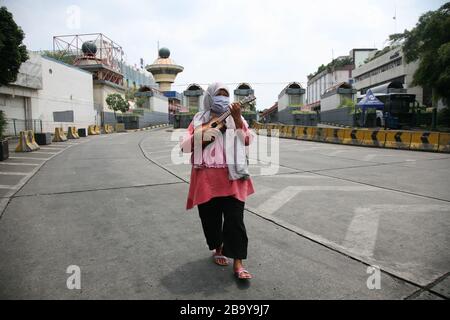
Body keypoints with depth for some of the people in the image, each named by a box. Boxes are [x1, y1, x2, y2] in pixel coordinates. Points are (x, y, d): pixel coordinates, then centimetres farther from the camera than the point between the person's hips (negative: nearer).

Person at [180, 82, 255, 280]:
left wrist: (237, 119, -12)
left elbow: (247, 141, -2)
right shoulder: (198, 120, 10)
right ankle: (217, 249, 34)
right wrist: (199, 136, -12)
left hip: (231, 177, -1)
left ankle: (238, 263, 4)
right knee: (210, 217, 10)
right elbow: (184, 146, 5)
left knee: (235, 219, -4)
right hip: (206, 178, 1)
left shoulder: (235, 118, 11)